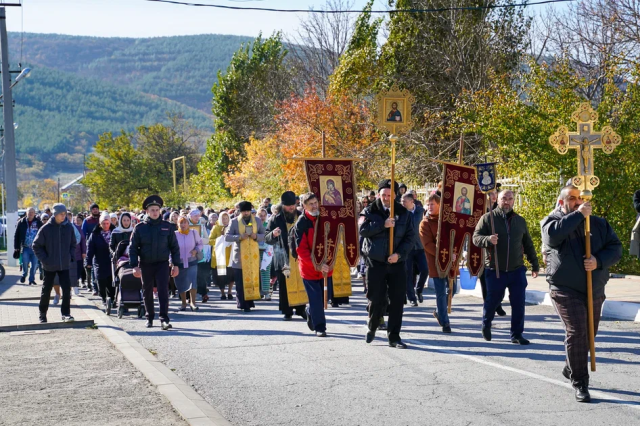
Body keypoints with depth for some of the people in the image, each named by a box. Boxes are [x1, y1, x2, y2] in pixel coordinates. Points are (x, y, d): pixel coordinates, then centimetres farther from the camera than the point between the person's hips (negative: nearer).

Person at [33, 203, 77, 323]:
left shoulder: (69, 227, 0)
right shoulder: (46, 228, -9)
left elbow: (73, 244, 14)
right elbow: (36, 246, -3)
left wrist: (71, 257, 3)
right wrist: (44, 259, -9)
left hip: (64, 265, 2)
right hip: (49, 266, -2)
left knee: (67, 289, -7)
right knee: (46, 291, 9)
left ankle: (66, 314, 1)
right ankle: (42, 315, 23)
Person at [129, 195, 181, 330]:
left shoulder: (167, 226, 2)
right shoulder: (140, 228, 0)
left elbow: (174, 246, 7)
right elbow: (133, 248, 1)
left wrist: (175, 264, 2)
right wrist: (135, 266, -8)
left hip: (162, 264, -1)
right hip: (145, 264, 1)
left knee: (163, 291, -11)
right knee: (147, 292, 10)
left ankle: (164, 319, -12)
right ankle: (149, 317, 25)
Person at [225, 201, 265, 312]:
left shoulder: (257, 221, 9)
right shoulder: (234, 221, 2)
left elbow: (264, 235, 9)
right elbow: (227, 237, -2)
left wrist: (256, 236, -13)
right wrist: (239, 237, -18)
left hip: (253, 255, 2)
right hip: (239, 256, -2)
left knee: (253, 279, 2)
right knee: (240, 281, -4)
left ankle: (250, 302, 13)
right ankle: (243, 304, 0)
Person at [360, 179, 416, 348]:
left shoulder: (403, 213, 6)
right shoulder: (370, 212, 2)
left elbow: (410, 237, 1)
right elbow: (363, 229, -13)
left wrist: (399, 254, -13)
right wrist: (383, 225, -22)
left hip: (397, 263, 2)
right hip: (376, 263, -2)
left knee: (397, 301, 0)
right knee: (376, 300, 2)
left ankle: (394, 337, 8)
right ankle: (372, 327, 28)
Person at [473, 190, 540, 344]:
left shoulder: (520, 220, 12)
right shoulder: (487, 218, 0)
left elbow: (528, 244, 18)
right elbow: (476, 237, -6)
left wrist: (535, 265, 18)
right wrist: (488, 240, -27)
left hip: (517, 270, 3)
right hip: (495, 270, -3)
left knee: (518, 303, -1)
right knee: (493, 300, 8)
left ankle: (517, 334, 8)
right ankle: (486, 324, 35)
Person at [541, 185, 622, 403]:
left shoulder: (599, 224, 9)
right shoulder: (552, 220, -2)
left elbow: (615, 247, 3)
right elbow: (553, 234, -26)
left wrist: (599, 261, -16)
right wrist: (578, 215, -22)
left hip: (595, 290, 5)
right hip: (565, 289, -5)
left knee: (588, 334, 16)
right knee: (576, 332, -15)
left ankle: (570, 368, 41)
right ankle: (580, 384, -8)